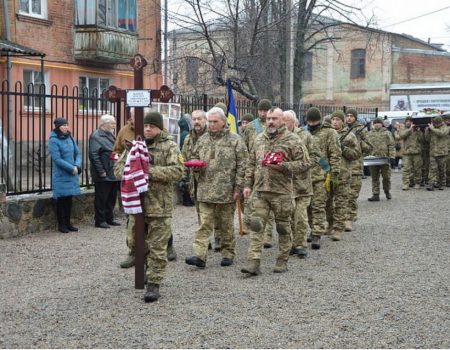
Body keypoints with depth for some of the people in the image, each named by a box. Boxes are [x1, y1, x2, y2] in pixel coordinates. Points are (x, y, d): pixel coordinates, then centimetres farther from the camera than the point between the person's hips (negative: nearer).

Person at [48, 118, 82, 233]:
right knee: (61, 200, 2)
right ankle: (61, 225, 11)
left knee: (69, 199, 11)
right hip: (60, 175, -6)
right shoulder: (53, 141, -11)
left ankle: (68, 223, 21)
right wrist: (72, 168, -17)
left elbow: (78, 153, 11)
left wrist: (77, 166, -7)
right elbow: (57, 159, -17)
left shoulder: (70, 138, 8)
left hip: (72, 175, 6)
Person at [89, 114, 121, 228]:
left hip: (113, 174, 9)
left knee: (112, 198, 14)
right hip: (103, 176, -9)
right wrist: (101, 171, -20)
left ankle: (109, 219, 24)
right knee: (101, 199, 0)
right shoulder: (96, 136, -11)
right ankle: (100, 220, 7)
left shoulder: (110, 135, 18)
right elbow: (93, 155, -19)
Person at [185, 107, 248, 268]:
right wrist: (196, 165, 1)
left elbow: (241, 166, -2)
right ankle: (199, 255, -8)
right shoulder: (203, 140, 13)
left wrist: (238, 187, -8)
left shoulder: (235, 140, 0)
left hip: (226, 191, -3)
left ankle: (228, 254, 19)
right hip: (205, 190, 3)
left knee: (226, 225, 7)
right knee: (204, 224, -3)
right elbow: (194, 157, 25)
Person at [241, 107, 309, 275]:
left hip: (282, 191, -4)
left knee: (283, 226, 7)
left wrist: (283, 166, -18)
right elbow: (251, 164, 18)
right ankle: (254, 262, -4)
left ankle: (282, 261, 20)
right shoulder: (259, 139, 13)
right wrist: (248, 184, 10)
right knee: (256, 225, -3)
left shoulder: (291, 140, -3)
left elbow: (303, 163, -5)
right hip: (259, 190, 4)